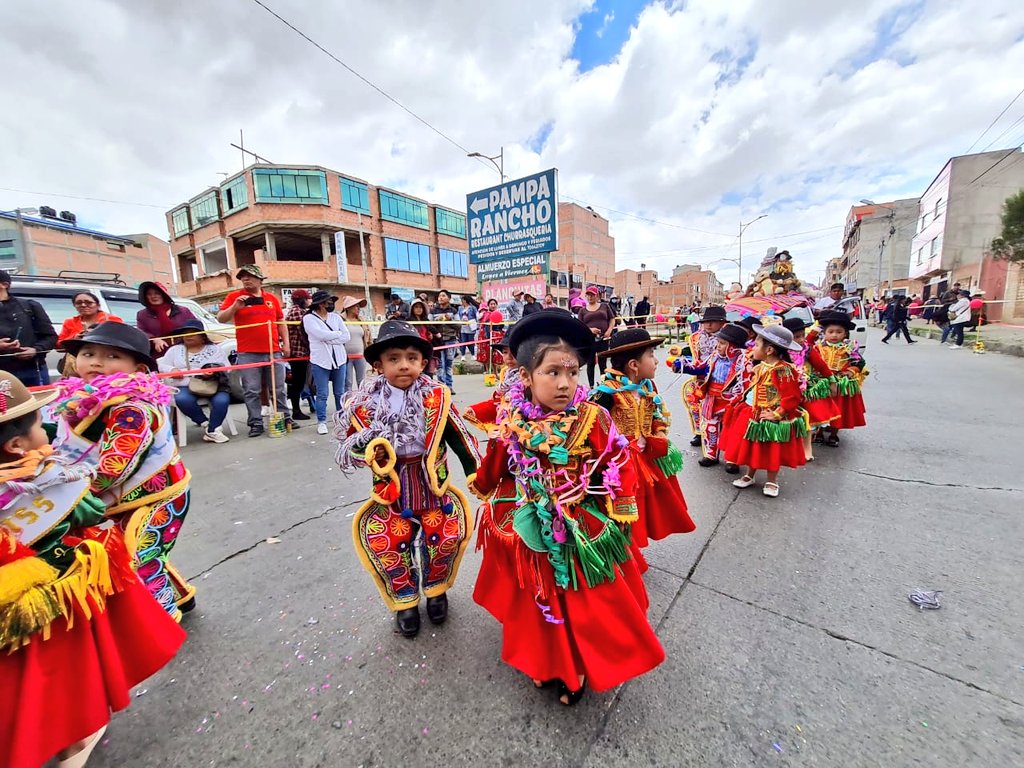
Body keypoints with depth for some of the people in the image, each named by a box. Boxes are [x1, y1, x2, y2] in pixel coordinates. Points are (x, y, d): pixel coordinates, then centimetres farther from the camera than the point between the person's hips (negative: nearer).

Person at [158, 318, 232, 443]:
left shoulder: (214, 348, 14)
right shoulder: (175, 349, 20)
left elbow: (226, 367, 5)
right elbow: (162, 365, 15)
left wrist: (214, 371, -16)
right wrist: (171, 370, -8)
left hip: (212, 384, -1)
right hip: (185, 386, 1)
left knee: (222, 400, -33)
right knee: (182, 399, -35)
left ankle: (212, 430, -17)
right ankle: (206, 424, -19)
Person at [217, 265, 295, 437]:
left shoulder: (272, 298, 12)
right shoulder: (234, 297, 5)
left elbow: (281, 322, 16)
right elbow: (221, 319, 1)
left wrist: (286, 343, 9)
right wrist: (235, 307, -15)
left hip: (273, 351, 2)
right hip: (247, 353, -2)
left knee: (279, 389, 8)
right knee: (251, 391, 0)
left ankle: (285, 418, 17)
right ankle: (256, 423, 7)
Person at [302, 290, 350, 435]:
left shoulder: (335, 317, 10)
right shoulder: (309, 318, -1)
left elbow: (347, 336, 0)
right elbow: (321, 335, -17)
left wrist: (329, 339, -11)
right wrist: (338, 333, -4)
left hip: (339, 359, 4)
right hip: (320, 360, -4)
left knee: (340, 392, 10)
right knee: (322, 394, 0)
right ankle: (321, 422, 11)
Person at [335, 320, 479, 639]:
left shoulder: (436, 399, -9)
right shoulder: (366, 405, -6)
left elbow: (461, 439, -4)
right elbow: (347, 450, 1)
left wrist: (476, 473, -7)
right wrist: (364, 450, -21)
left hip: (434, 489, 0)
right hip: (392, 494, 1)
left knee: (447, 533, -13)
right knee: (383, 540, -14)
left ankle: (435, 590, 22)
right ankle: (405, 600, 19)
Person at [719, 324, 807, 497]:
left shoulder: (783, 370, -22)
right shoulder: (761, 367, 4)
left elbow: (792, 397, -24)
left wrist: (777, 414, -22)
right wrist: (743, 400, 7)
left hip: (770, 419, -8)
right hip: (752, 414, 8)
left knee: (772, 451, 10)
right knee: (752, 447, 18)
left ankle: (772, 481, 28)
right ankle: (749, 475, 34)